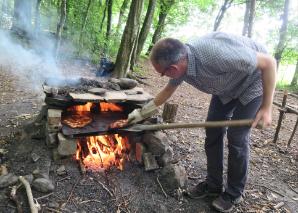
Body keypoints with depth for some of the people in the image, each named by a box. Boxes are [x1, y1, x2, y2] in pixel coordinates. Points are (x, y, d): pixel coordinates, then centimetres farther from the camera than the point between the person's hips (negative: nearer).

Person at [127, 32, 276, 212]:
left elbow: (269, 62, -28)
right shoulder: (180, 62, -17)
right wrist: (142, 113, 12)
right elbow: (167, 91, 5)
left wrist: (267, 107, -25)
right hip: (227, 87, 7)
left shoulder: (216, 54, -42)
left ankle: (234, 193, 13)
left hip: (252, 82, -6)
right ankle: (213, 184, 19)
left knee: (237, 137, -8)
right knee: (213, 131, 3)